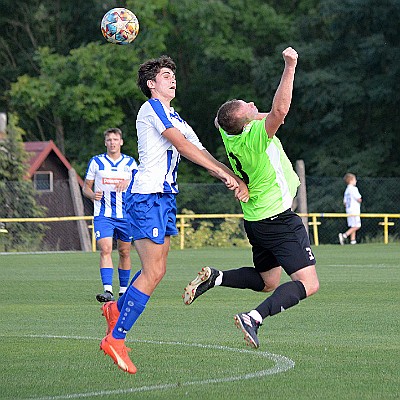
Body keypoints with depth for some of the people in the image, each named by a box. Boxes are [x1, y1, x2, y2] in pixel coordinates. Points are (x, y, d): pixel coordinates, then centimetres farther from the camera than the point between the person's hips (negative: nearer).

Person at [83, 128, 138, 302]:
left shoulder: (130, 162, 8)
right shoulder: (96, 162, 4)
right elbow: (86, 186, 9)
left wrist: (128, 182, -11)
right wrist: (92, 195, -14)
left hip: (126, 215, 2)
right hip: (103, 215, -2)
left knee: (124, 252, 9)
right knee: (105, 250, -17)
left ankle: (124, 289, 22)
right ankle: (108, 290, -25)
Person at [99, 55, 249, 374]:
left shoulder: (175, 118, 22)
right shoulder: (152, 108, -7)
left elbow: (201, 153, 16)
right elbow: (183, 146, -16)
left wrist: (235, 179, 1)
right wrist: (225, 174, -17)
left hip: (166, 198, 9)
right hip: (149, 196, -9)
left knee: (156, 270, 12)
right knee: (153, 273, -11)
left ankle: (118, 309, 33)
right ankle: (116, 338, -5)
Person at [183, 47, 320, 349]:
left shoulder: (228, 134, -3)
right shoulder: (256, 136, -25)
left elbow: (219, 120, 21)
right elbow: (280, 110, -41)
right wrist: (290, 67, -39)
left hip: (254, 219, 9)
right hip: (279, 219, -9)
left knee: (267, 281, 25)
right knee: (308, 284, -9)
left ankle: (214, 278, 6)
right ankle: (254, 317, -24)